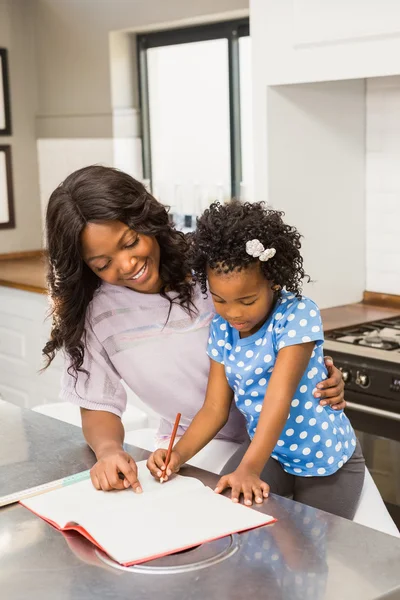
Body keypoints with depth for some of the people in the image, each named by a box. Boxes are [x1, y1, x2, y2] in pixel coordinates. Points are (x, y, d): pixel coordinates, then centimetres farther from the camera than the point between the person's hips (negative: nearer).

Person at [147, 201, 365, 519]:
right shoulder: (222, 329, -6)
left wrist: (248, 469, -39)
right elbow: (215, 409, -5)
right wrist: (178, 454, -22)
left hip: (326, 459, -4)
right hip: (270, 450, 4)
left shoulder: (299, 314, -23)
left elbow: (279, 397, -31)